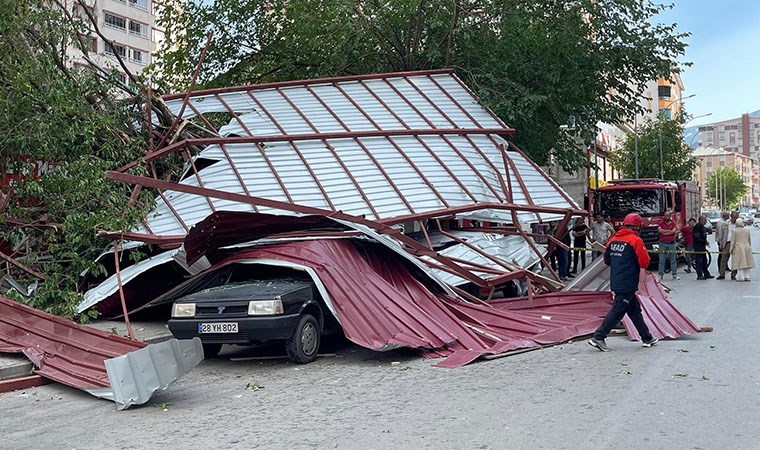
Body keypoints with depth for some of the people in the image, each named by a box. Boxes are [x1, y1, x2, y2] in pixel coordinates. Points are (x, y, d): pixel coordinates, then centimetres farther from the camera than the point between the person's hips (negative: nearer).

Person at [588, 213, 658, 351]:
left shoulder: (613, 239, 8)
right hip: (628, 284, -8)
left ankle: (647, 338, 26)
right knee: (617, 311, -4)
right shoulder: (636, 241, -13)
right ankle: (598, 337, -5)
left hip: (615, 282, 8)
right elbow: (644, 262, -14)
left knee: (635, 309, 17)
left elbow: (607, 260, 14)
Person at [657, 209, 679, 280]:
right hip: (663, 243, -1)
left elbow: (674, 231, -11)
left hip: (671, 243, 1)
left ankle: (675, 274, 11)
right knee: (662, 260, 0)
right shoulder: (661, 222, 4)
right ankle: (661, 274, 5)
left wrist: (664, 232, -9)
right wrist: (669, 231, -10)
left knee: (673, 259, 6)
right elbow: (660, 230, -14)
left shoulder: (673, 223, 4)